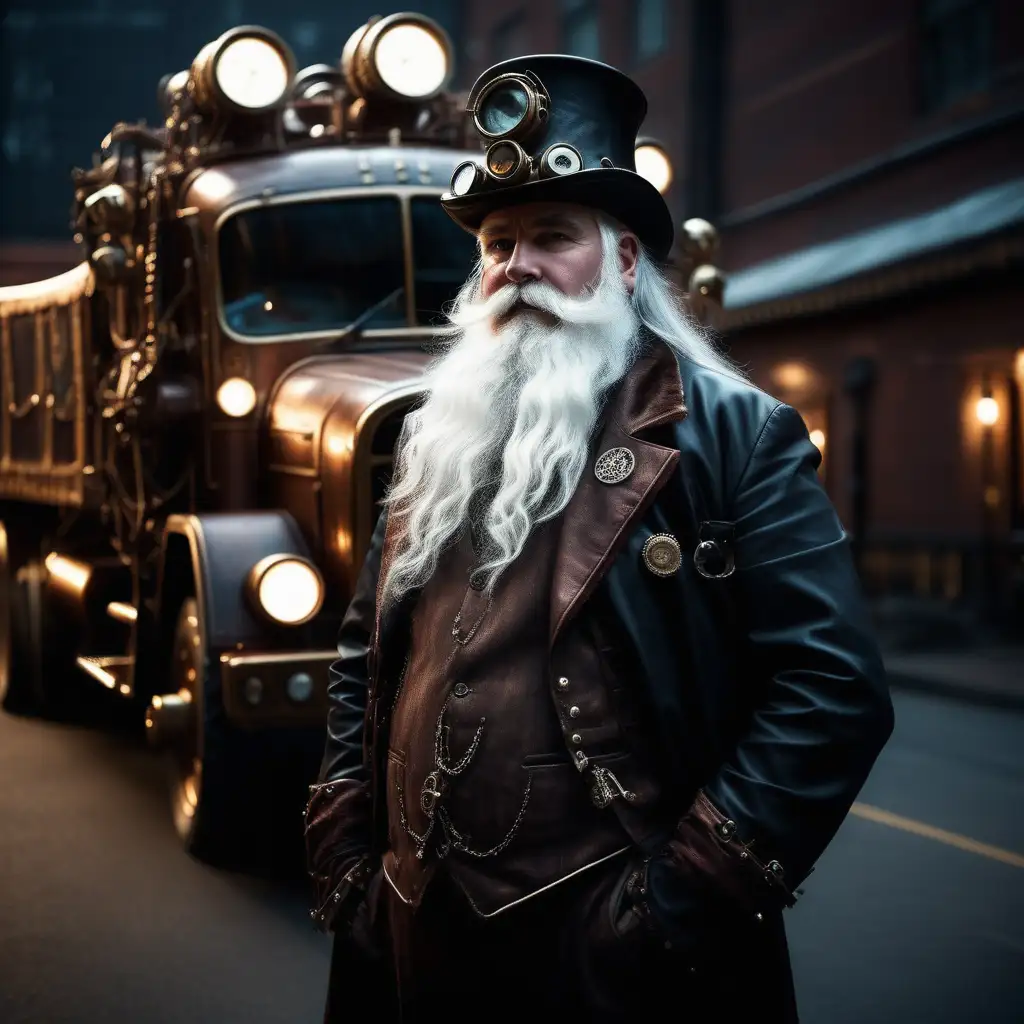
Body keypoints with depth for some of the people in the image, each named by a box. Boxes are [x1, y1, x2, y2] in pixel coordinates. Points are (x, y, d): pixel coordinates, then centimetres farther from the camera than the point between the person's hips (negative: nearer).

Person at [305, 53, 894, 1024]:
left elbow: (834, 682, -13)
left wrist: (687, 893, -17)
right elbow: (364, 655, 18)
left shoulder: (732, 434, -7)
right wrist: (343, 849, 7)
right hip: (422, 938, 6)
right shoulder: (437, 437, 11)